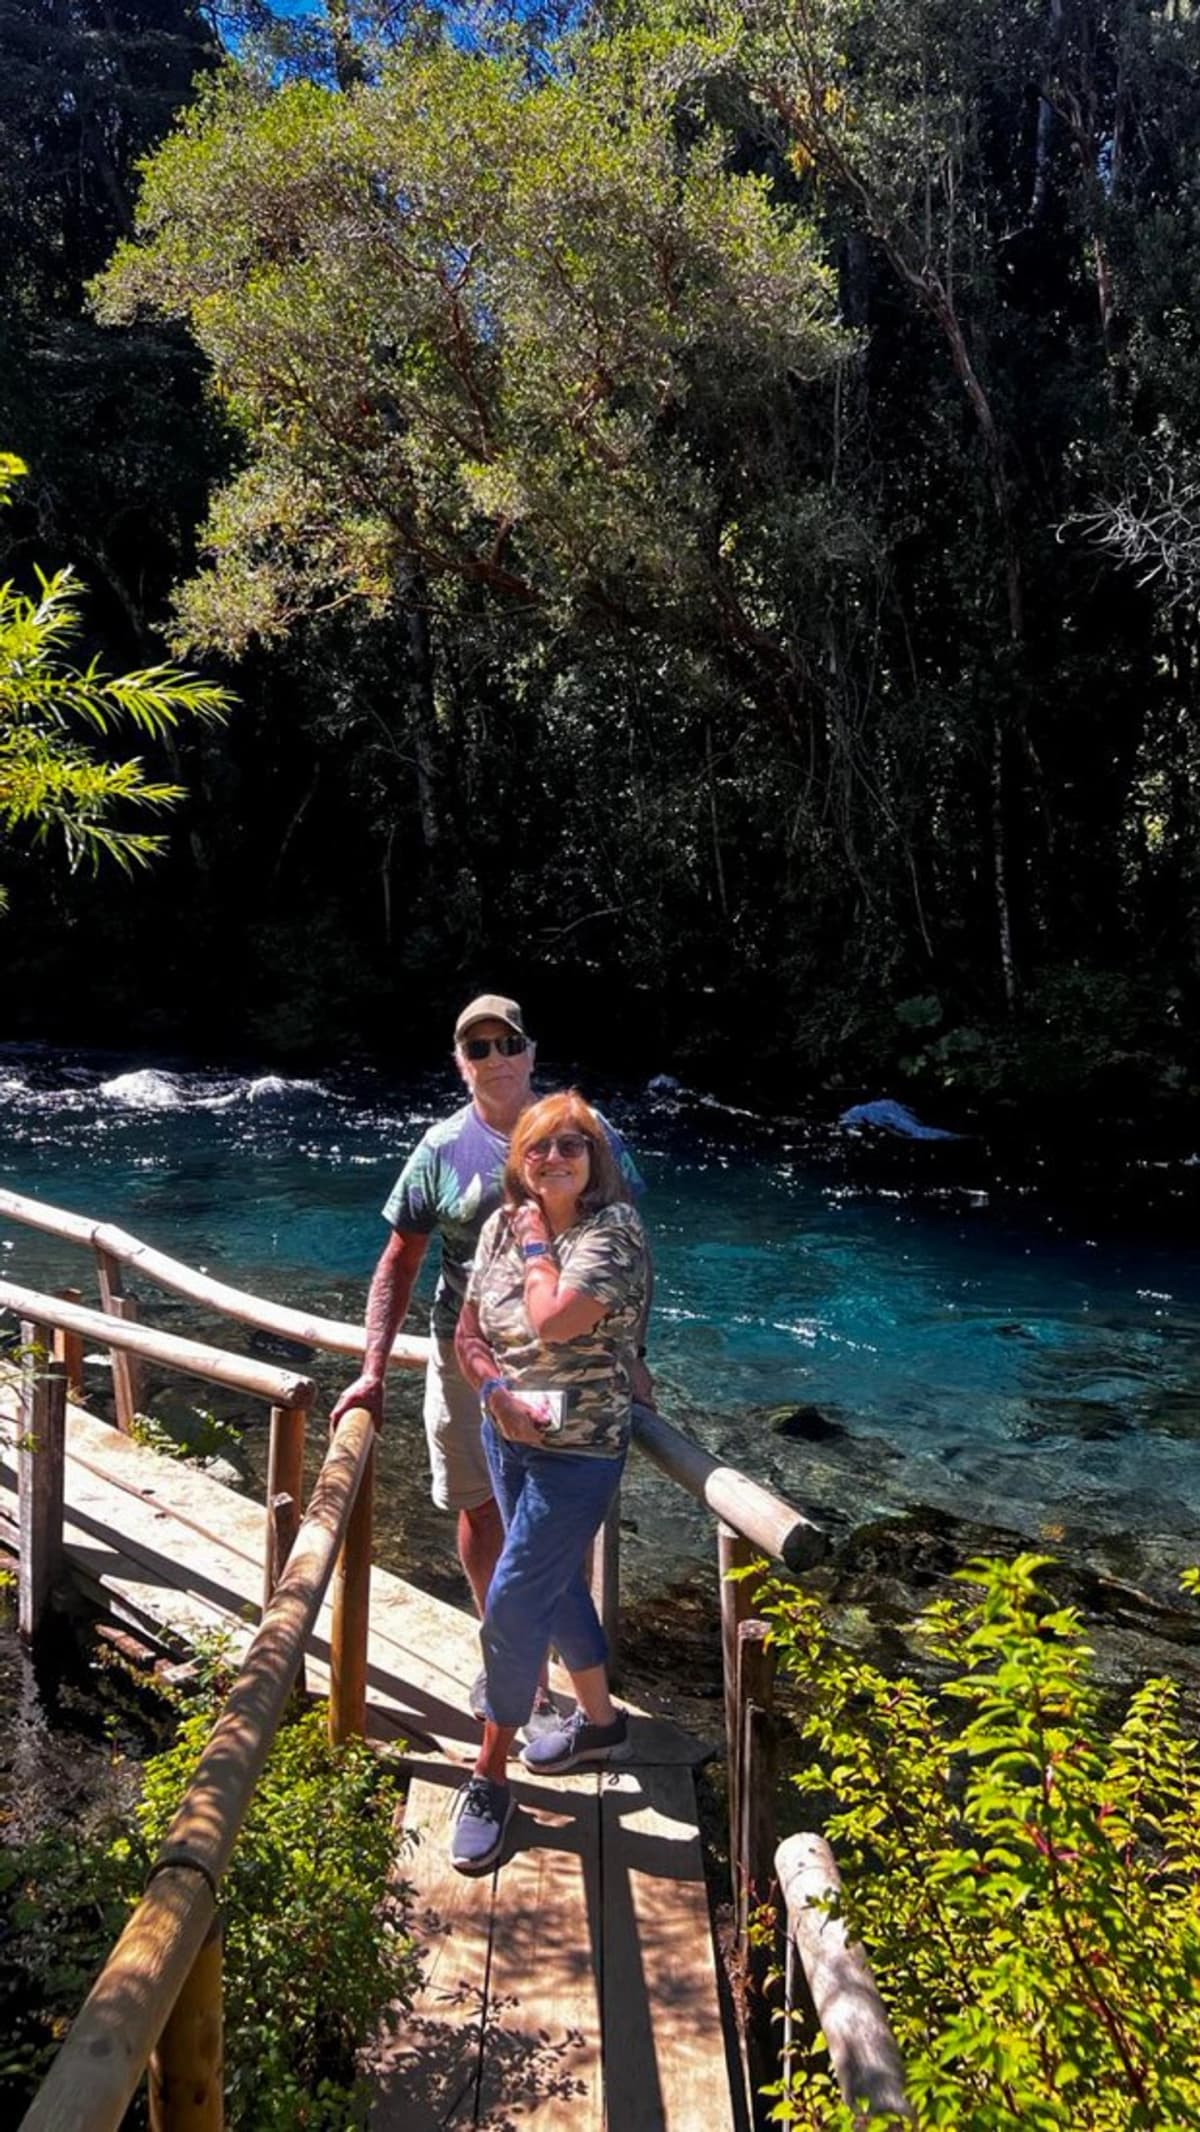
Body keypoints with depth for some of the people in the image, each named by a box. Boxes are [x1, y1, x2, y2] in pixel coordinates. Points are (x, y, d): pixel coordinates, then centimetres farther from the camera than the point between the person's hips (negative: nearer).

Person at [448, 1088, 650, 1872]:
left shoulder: (611, 1229, -19)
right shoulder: (502, 1226, 0)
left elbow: (554, 1322, -31)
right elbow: (469, 1332, 2)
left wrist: (537, 1240, -17)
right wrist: (500, 1394, -15)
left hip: (579, 1450, -7)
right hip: (508, 1436, 7)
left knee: (513, 1604, -5)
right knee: (556, 1585, 21)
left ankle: (490, 1777, 13)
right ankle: (599, 1720, 43)